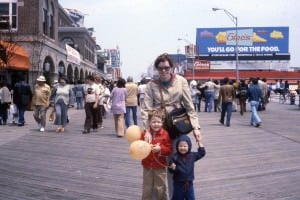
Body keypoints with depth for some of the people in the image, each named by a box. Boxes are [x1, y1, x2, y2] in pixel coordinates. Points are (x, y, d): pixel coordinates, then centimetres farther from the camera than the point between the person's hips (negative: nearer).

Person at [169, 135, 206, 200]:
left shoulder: (192, 155, -2)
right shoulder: (175, 157, -13)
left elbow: (202, 153, 7)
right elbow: (171, 170, -9)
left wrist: (199, 142, 5)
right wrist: (173, 168, -33)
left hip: (189, 183, 3)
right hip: (178, 184, -3)